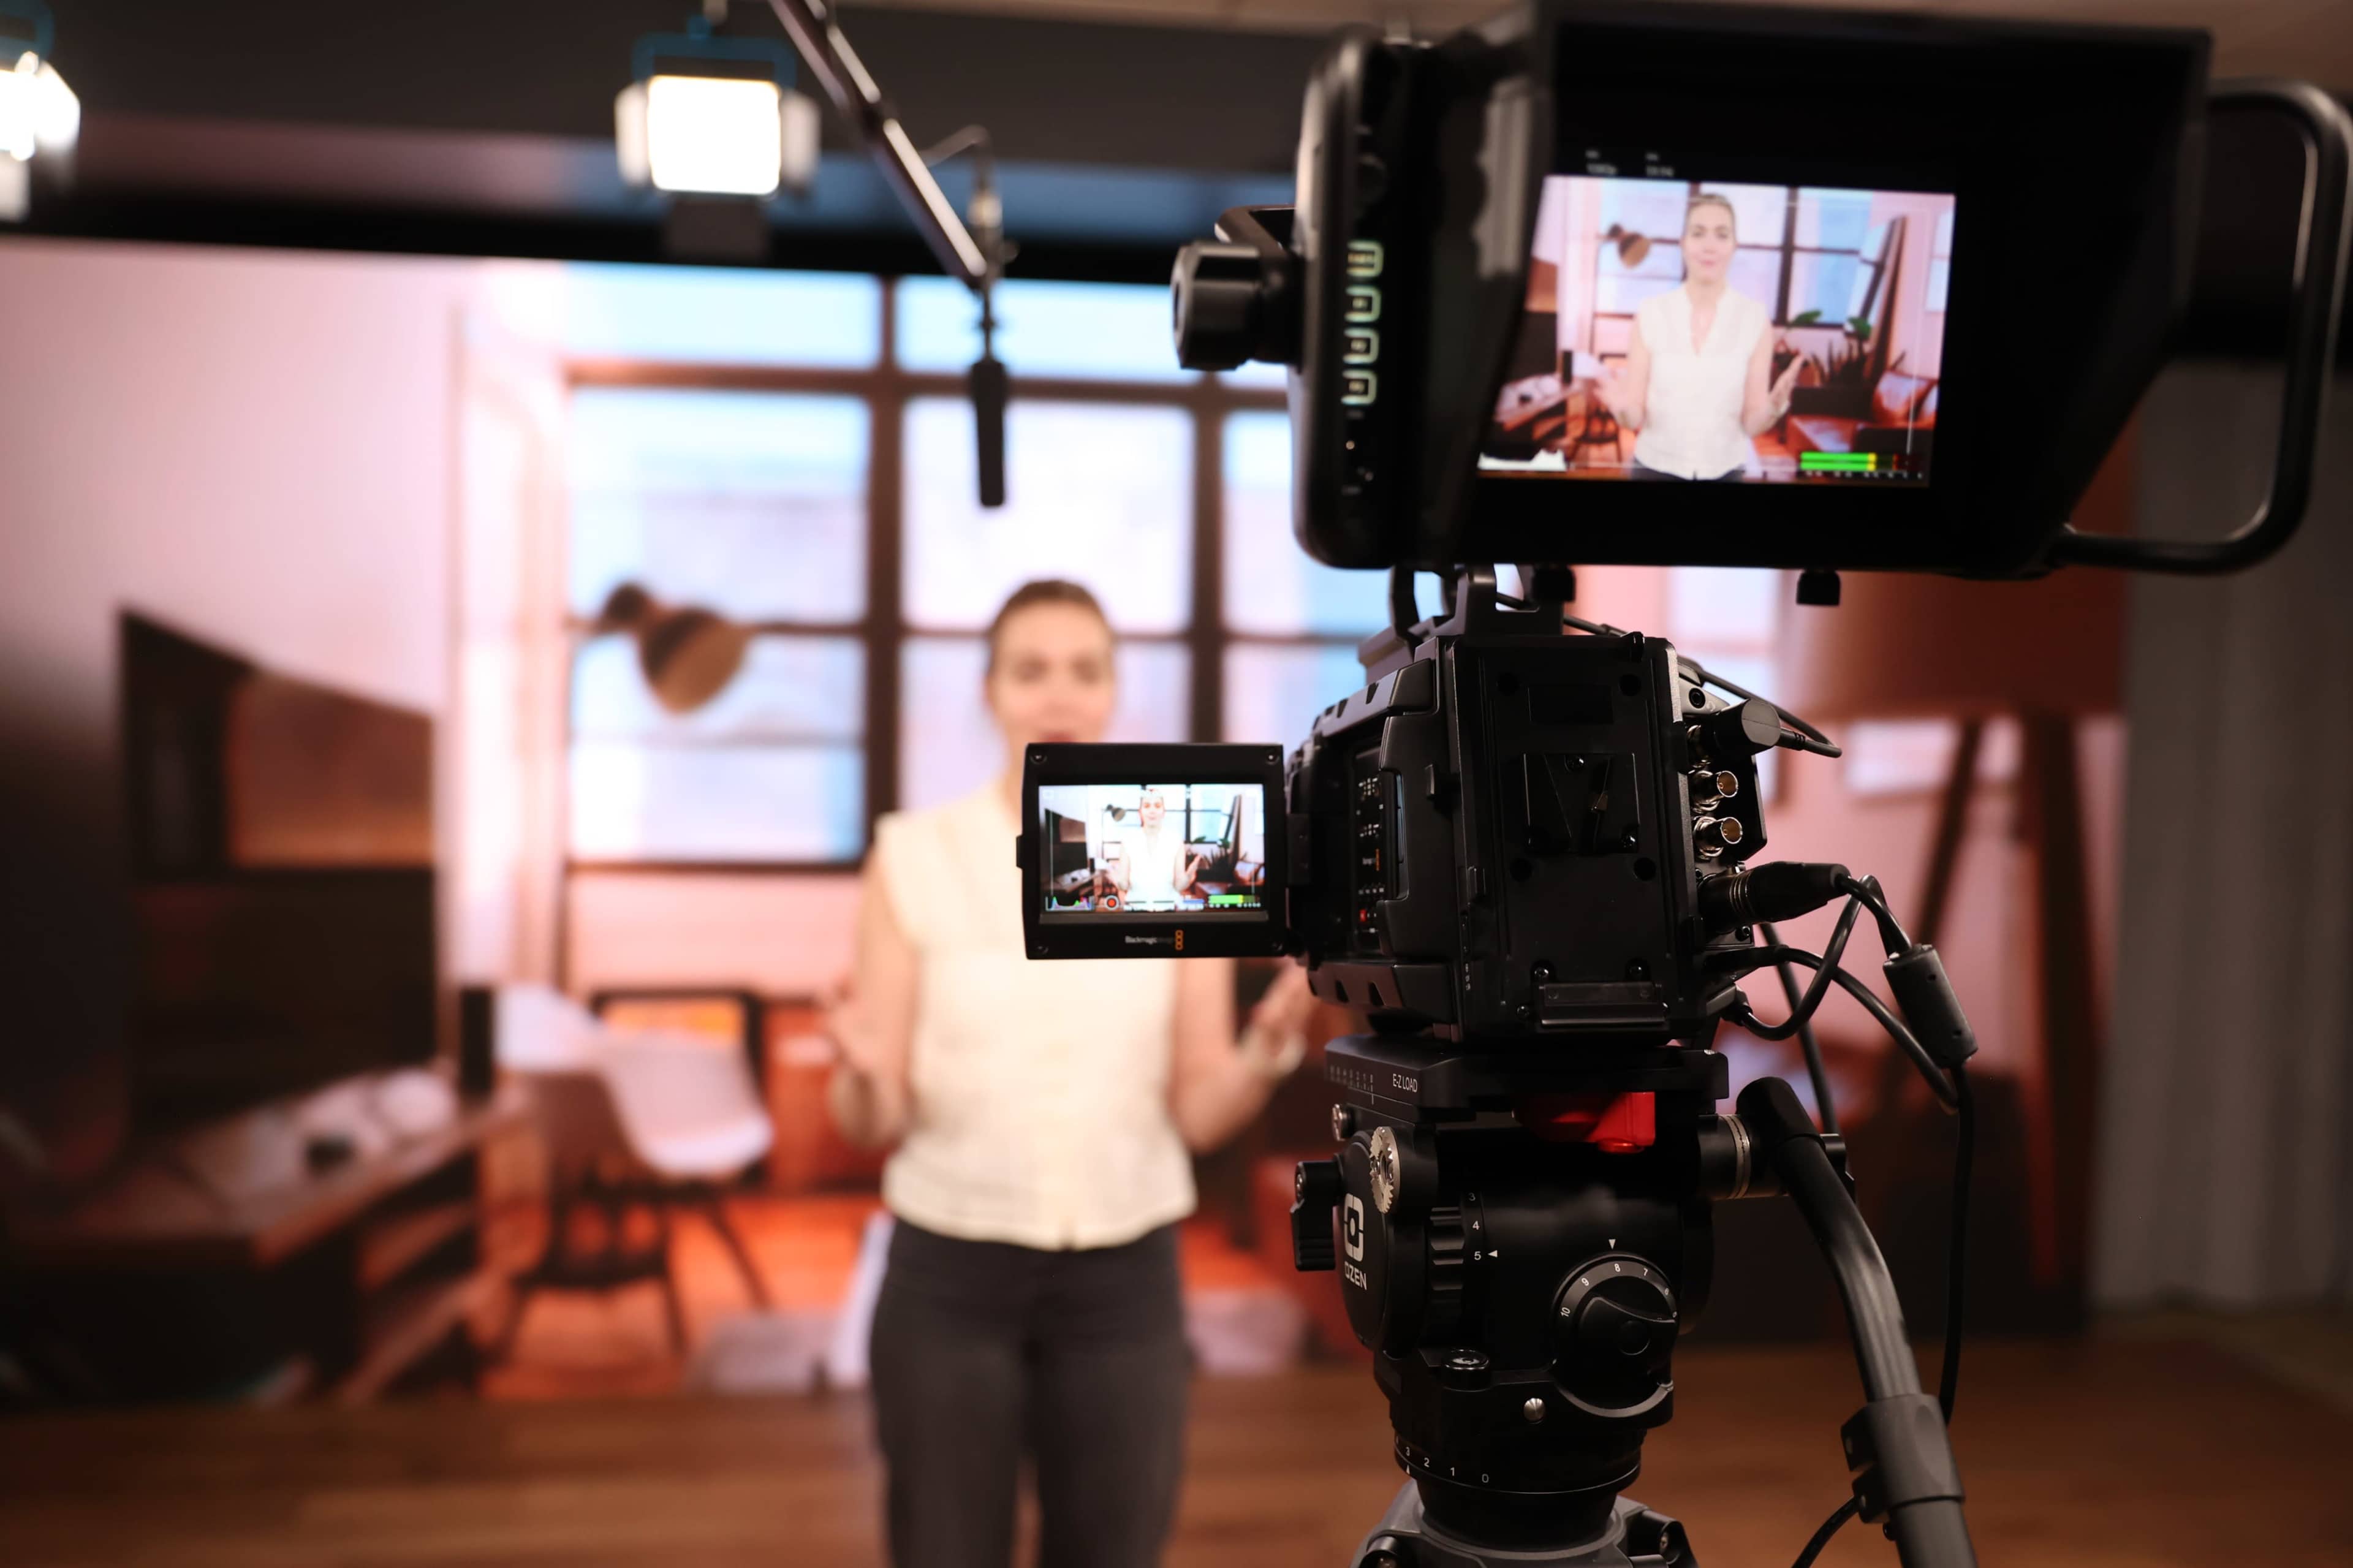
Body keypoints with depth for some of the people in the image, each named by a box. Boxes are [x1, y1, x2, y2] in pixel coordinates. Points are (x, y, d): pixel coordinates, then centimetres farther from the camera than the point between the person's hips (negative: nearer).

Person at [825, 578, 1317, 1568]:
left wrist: (1272, 1045, -23)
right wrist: (862, 1076, -28)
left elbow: (1201, 1113, -3)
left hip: (1124, 1280, 2)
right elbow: (873, 1125, -7)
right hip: (949, 1276, -1)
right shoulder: (915, 855, -6)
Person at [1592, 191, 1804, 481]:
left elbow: (1752, 424, -6)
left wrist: (1774, 407, -27)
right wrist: (1623, 408, -29)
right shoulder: (1650, 313, -7)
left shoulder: (1756, 319, -6)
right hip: (1656, 468, 0)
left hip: (1724, 472, 0)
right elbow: (1634, 418, -7)